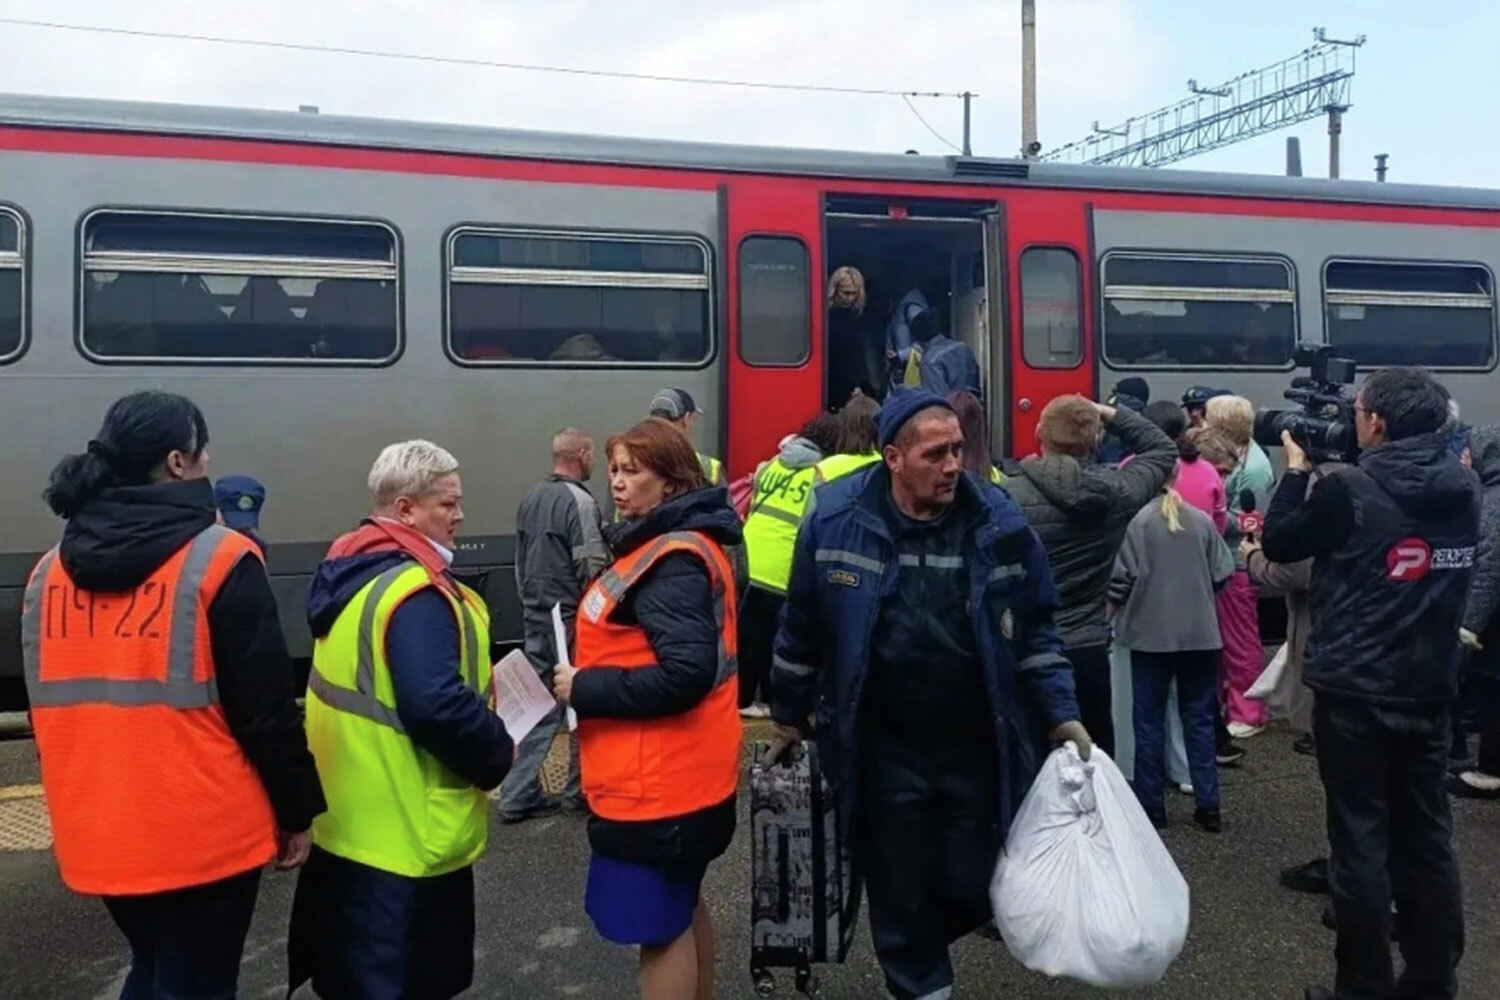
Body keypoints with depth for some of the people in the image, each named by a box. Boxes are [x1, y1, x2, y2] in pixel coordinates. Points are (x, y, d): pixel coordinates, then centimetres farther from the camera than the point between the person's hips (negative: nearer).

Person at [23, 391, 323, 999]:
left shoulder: (51, 570, 4)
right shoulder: (219, 561, -15)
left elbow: (47, 706, 12)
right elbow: (266, 708, -14)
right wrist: (297, 811, -3)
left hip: (97, 834, 6)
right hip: (203, 834, -6)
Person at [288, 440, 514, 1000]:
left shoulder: (354, 571, 9)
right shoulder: (415, 593, -23)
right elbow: (437, 704, -32)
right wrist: (498, 754, -14)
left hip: (352, 821, 10)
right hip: (409, 832, -10)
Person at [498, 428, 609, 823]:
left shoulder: (530, 498, 9)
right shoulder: (579, 501, -17)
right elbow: (593, 569, -19)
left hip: (535, 616, 8)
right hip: (571, 617, -8)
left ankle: (519, 794, 10)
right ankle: (579, 789, 16)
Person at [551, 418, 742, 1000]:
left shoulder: (670, 564, -21)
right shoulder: (681, 546, 11)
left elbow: (686, 674, -29)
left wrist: (585, 689, -19)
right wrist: (590, 681, 7)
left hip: (657, 783, -10)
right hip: (682, 773, 10)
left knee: (658, 926, 3)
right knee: (682, 907, 23)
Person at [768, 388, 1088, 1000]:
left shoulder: (998, 522, -7)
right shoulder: (837, 520, -10)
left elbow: (1034, 630, 4)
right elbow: (802, 628, 2)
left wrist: (1062, 716, -1)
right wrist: (788, 717, 9)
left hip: (977, 747, 1)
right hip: (884, 750, -1)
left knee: (973, 889, 10)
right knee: (900, 891, 11)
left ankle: (914, 948, 44)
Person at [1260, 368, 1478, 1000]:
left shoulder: (1349, 491, -16)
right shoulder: (1462, 488, 1)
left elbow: (1279, 544, -4)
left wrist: (1295, 470, 7)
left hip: (1355, 690, -6)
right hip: (1429, 687, 6)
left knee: (1361, 837, 3)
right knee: (1426, 833, 15)